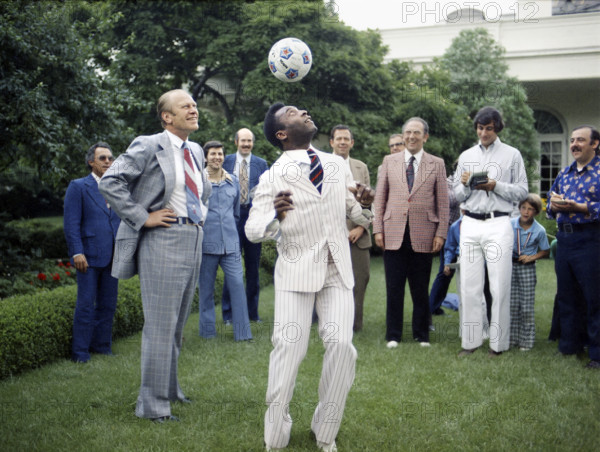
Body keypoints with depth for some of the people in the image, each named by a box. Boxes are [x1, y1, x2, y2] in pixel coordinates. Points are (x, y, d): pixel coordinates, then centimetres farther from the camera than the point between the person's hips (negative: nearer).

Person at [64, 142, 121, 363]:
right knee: (86, 305, -2)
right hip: (89, 256, -5)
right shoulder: (78, 187, 0)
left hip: (112, 258, 5)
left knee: (107, 304, 10)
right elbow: (71, 223, -6)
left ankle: (101, 345, 22)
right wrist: (77, 253, -15)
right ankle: (80, 351, 7)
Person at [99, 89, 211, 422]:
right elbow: (110, 182, -16)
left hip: (194, 241, 8)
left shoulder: (196, 151, 14)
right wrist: (143, 218, -17)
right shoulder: (149, 147, -9)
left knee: (177, 323, 18)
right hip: (163, 241, -8)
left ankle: (169, 389, 34)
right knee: (160, 325, -4)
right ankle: (153, 404, 7)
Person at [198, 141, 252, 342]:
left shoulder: (233, 181, 11)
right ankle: (208, 331, 19)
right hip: (206, 243, -2)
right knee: (206, 288, 6)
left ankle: (243, 332, 2)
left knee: (238, 284, -4)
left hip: (230, 242, 3)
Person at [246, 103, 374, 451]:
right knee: (289, 347, -7)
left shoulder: (338, 164, 7)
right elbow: (253, 230, -11)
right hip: (296, 270, -3)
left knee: (342, 345, -8)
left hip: (338, 271, 3)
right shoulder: (274, 177, -6)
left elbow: (354, 211, 15)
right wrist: (275, 216, -32)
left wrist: (365, 203, -8)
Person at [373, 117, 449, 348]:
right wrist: (378, 229, 2)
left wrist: (441, 233, -3)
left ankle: (421, 335, 20)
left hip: (423, 235, -1)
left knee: (421, 289, 7)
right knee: (394, 287, 4)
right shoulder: (389, 161, 10)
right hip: (394, 233, 1)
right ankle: (393, 335, 15)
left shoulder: (437, 164, 7)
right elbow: (380, 197, 9)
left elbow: (443, 201, 5)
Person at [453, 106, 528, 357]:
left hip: (498, 225, -3)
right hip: (470, 225, 3)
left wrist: (496, 186, -11)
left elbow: (522, 191, 3)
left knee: (499, 287, -3)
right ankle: (471, 341, 11)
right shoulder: (466, 156, 16)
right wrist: (466, 185, -5)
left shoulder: (512, 155, 7)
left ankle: (498, 343, 6)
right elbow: (457, 196, 15)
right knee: (470, 286, 3)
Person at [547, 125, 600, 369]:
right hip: (564, 238, 7)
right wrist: (553, 204, -2)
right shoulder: (564, 174, 15)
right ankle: (570, 346, 25)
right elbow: (551, 204, 20)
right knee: (566, 296, 13)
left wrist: (578, 207, -22)